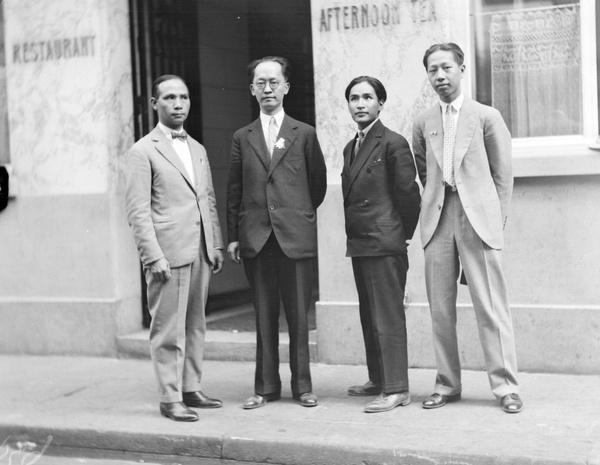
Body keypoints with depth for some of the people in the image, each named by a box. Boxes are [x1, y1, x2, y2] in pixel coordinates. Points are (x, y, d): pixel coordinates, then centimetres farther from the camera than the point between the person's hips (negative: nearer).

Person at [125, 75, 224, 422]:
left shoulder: (198, 150, 17)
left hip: (201, 253, 6)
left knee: (195, 325, 11)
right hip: (168, 253, -6)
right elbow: (138, 210, -8)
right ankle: (170, 398, 6)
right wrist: (153, 256, -15)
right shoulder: (143, 151, -3)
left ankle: (191, 389, 21)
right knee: (169, 330, -2)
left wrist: (217, 244, 10)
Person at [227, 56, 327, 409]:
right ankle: (266, 387, 15)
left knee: (298, 314, 2)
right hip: (255, 237, 2)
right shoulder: (242, 138, 10)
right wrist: (233, 235, 6)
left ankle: (302, 386, 13)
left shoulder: (305, 134, 6)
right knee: (264, 315, 6)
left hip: (295, 235, -1)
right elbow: (234, 190, 10)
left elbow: (318, 183, 12)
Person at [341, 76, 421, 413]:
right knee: (369, 317, 15)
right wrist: (353, 235, 12)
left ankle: (396, 389, -2)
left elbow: (408, 193, -9)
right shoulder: (351, 148, 15)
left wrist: (403, 233, -2)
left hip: (385, 244, -9)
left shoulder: (393, 143, -10)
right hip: (359, 244, 9)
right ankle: (378, 380, 25)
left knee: (388, 318, -7)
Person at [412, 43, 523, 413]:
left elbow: (503, 174, 5)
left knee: (491, 306, -4)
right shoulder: (423, 124, 12)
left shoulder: (487, 117, 4)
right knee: (440, 309, 5)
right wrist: (435, 203, 11)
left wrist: (497, 217, 0)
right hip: (438, 221, 3)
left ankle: (505, 386, 2)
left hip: (478, 220, -3)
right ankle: (447, 385, 15)